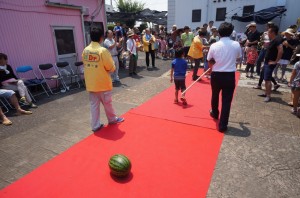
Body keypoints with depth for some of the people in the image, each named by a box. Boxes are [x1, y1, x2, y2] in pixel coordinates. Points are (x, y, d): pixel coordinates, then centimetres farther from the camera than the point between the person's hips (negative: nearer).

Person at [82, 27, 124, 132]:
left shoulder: (85, 50, 0)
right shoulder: (103, 50, -17)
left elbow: (85, 64, 8)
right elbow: (111, 68, -14)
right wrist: (105, 69, 7)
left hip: (90, 83, 5)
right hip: (102, 82, -5)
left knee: (94, 104, 12)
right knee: (107, 103, 14)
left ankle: (95, 125, 19)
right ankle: (112, 119, 34)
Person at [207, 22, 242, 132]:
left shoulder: (214, 46, -8)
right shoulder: (236, 45, -4)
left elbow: (209, 61, 2)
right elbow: (238, 57, 13)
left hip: (216, 75, 1)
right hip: (230, 76, 0)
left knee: (215, 96, 24)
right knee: (226, 100, 5)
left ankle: (215, 113, 48)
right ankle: (222, 125, 8)